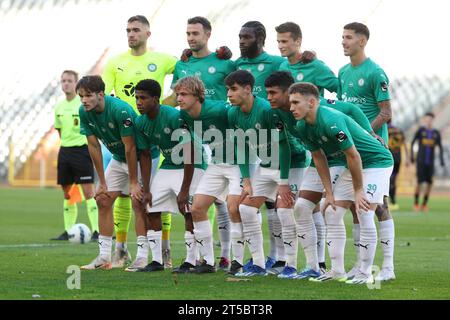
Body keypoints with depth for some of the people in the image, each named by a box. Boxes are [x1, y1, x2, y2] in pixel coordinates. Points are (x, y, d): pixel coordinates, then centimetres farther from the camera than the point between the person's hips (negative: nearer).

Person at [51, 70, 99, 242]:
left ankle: (96, 231, -12)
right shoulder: (59, 106, 11)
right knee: (67, 193, 10)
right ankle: (68, 231, 16)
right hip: (64, 150, 7)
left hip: (82, 149, -7)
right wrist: (66, 142, 12)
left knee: (88, 192, -11)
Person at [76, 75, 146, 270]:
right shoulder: (84, 112, -9)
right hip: (118, 158, 7)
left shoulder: (121, 110, -30)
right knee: (103, 199, 3)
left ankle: (142, 256, -14)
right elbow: (94, 146, -3)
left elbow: (130, 148, -27)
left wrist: (133, 182, -24)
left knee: (138, 202, -16)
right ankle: (104, 257, 8)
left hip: (141, 157, -7)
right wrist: (102, 182, -2)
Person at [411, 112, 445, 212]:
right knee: (420, 182, -9)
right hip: (420, 161, -3)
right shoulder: (420, 130, -3)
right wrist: (412, 156, -6)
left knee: (429, 183, -1)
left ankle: (424, 204, 11)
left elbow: (440, 147, 10)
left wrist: (441, 159, 1)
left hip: (430, 162, 3)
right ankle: (416, 203, 5)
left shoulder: (436, 133, 6)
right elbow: (412, 142, 0)